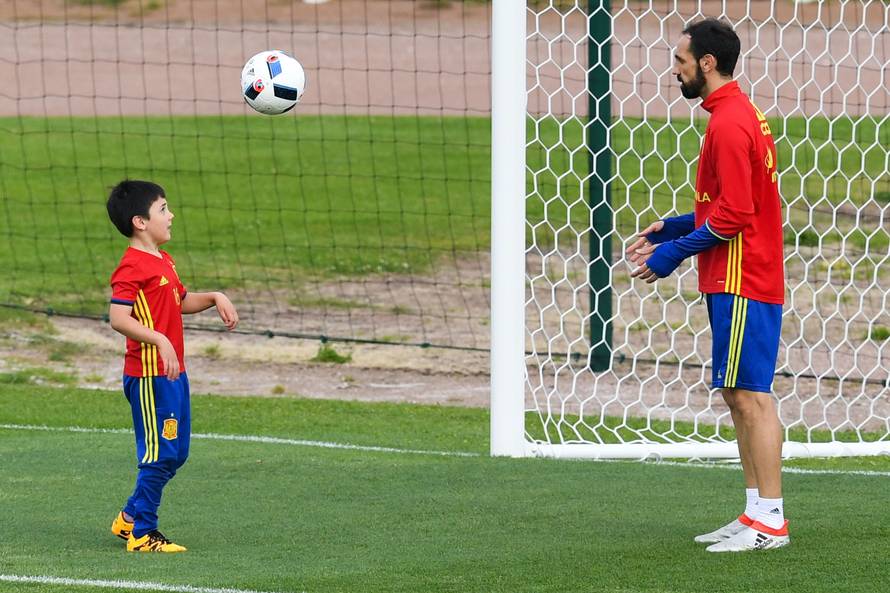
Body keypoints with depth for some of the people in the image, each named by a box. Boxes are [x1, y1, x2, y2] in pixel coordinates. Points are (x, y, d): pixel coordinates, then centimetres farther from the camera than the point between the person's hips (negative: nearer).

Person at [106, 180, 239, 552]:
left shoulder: (163, 261, 15)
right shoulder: (133, 266, -16)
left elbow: (181, 302, 31)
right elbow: (118, 317, -25)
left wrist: (215, 298, 14)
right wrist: (160, 341, -33)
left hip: (172, 373, 10)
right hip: (149, 375, -10)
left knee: (175, 453, 14)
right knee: (161, 455, -6)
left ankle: (131, 518, 26)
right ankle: (142, 535, 3)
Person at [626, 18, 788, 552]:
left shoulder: (730, 124, -16)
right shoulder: (740, 114, 16)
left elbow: (733, 214, -21)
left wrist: (674, 252, -13)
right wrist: (673, 228, 17)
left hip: (742, 284, -10)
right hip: (739, 281, 10)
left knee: (751, 396, -9)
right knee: (740, 395, 12)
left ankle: (770, 522, -8)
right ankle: (758, 513, 14)